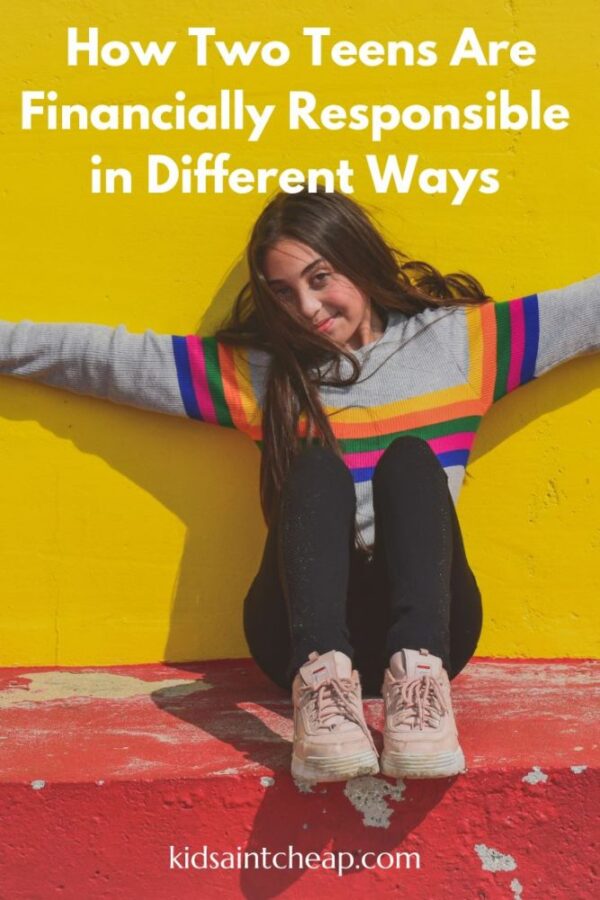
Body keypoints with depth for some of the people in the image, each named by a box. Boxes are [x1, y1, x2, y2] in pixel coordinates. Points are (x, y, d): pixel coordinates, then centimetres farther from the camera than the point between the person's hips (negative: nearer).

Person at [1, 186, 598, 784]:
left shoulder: (461, 340, 12)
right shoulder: (257, 372, 13)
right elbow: (102, 355, 10)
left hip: (429, 623, 0)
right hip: (305, 629, 1)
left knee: (412, 461, -23)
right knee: (316, 469, -22)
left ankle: (419, 674, -44)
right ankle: (322, 674, -43)